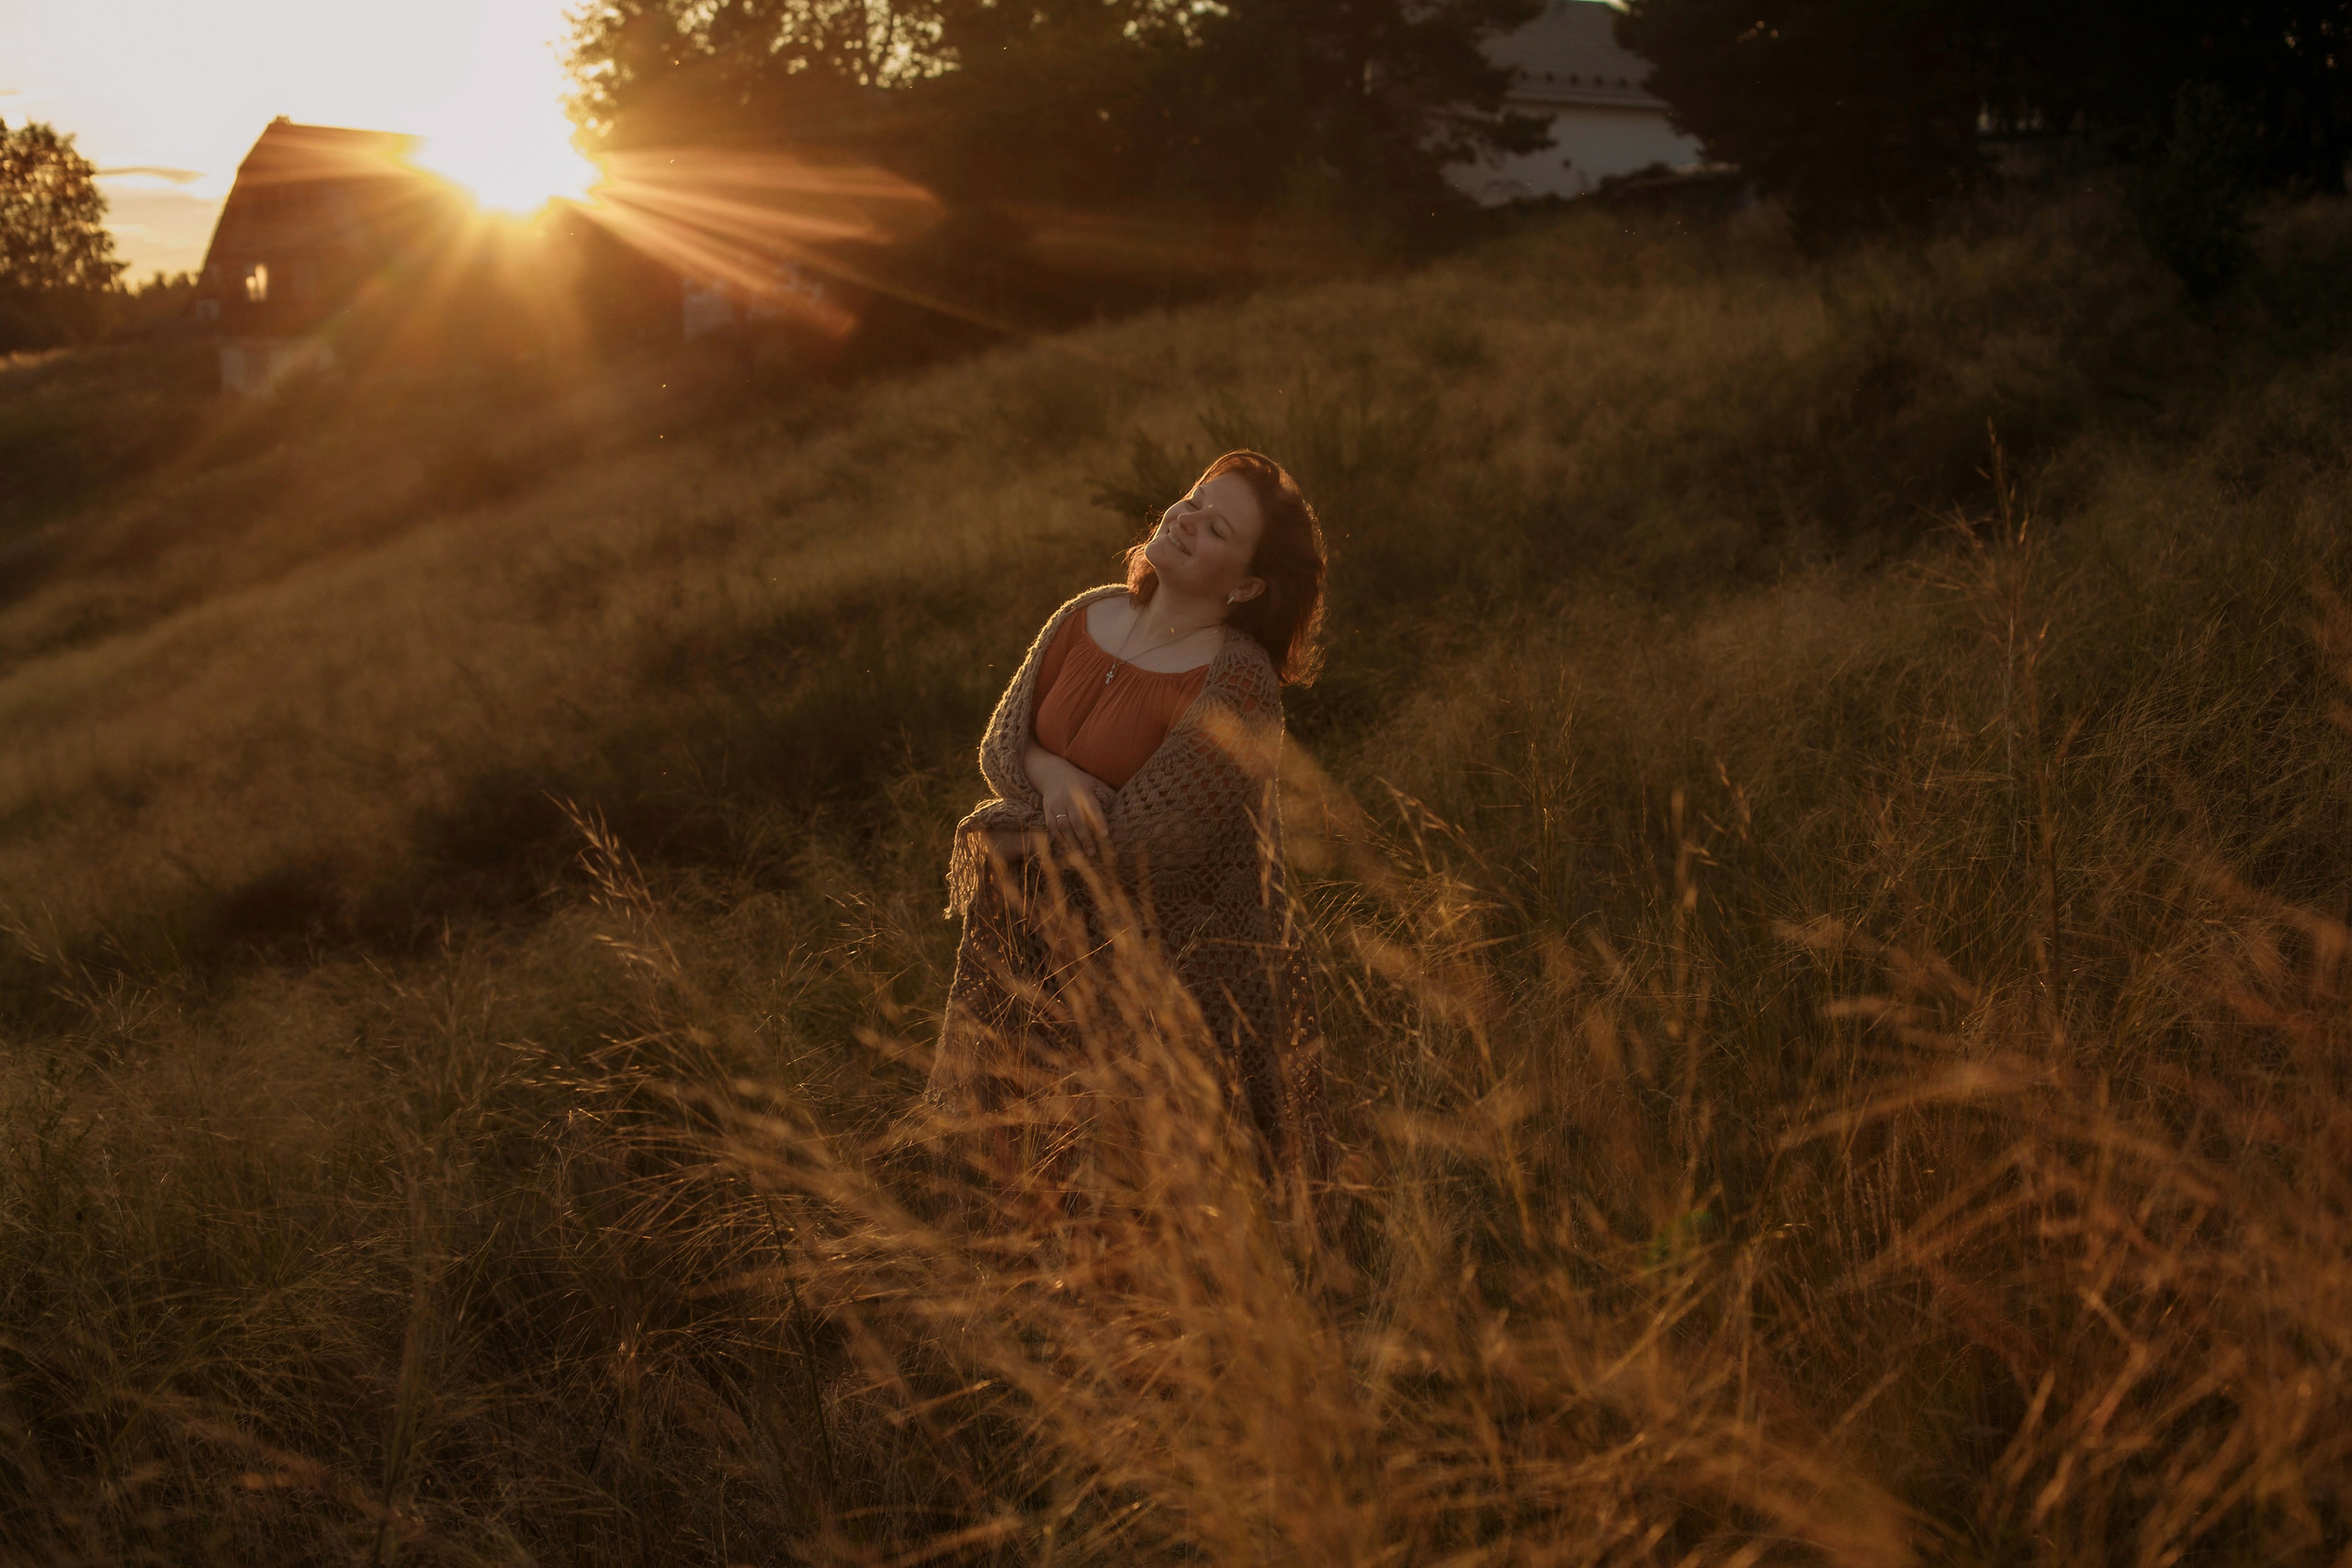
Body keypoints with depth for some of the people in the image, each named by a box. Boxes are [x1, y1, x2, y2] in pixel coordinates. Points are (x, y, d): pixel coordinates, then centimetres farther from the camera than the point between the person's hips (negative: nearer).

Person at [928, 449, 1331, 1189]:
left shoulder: (1236, 687, -23)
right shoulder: (1085, 619, -1)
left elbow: (1134, 842, -23)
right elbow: (1004, 740, 3)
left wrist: (999, 835, -11)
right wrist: (1050, 775, -21)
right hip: (1045, 932, 7)